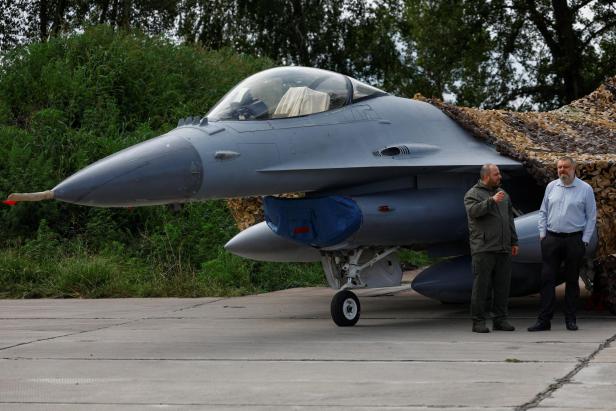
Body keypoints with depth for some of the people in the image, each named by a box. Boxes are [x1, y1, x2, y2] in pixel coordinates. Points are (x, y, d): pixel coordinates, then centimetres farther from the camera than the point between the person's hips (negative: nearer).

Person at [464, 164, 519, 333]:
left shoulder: (503, 194, 19)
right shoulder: (473, 194, 0)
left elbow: (510, 219, 22)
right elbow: (473, 211, -20)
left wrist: (514, 242, 18)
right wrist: (491, 201, -28)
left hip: (503, 249, 6)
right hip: (483, 249, -6)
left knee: (502, 285, 5)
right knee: (482, 285, -5)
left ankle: (500, 319, 12)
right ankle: (478, 321, -2)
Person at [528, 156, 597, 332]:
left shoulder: (585, 189, -1)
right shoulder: (551, 187, 9)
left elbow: (591, 217, 0)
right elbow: (543, 212, 14)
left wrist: (585, 240, -5)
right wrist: (542, 234, 6)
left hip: (574, 240, -2)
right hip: (552, 239, 2)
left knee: (572, 280, 4)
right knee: (547, 279, -2)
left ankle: (570, 320, 11)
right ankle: (544, 319, -1)